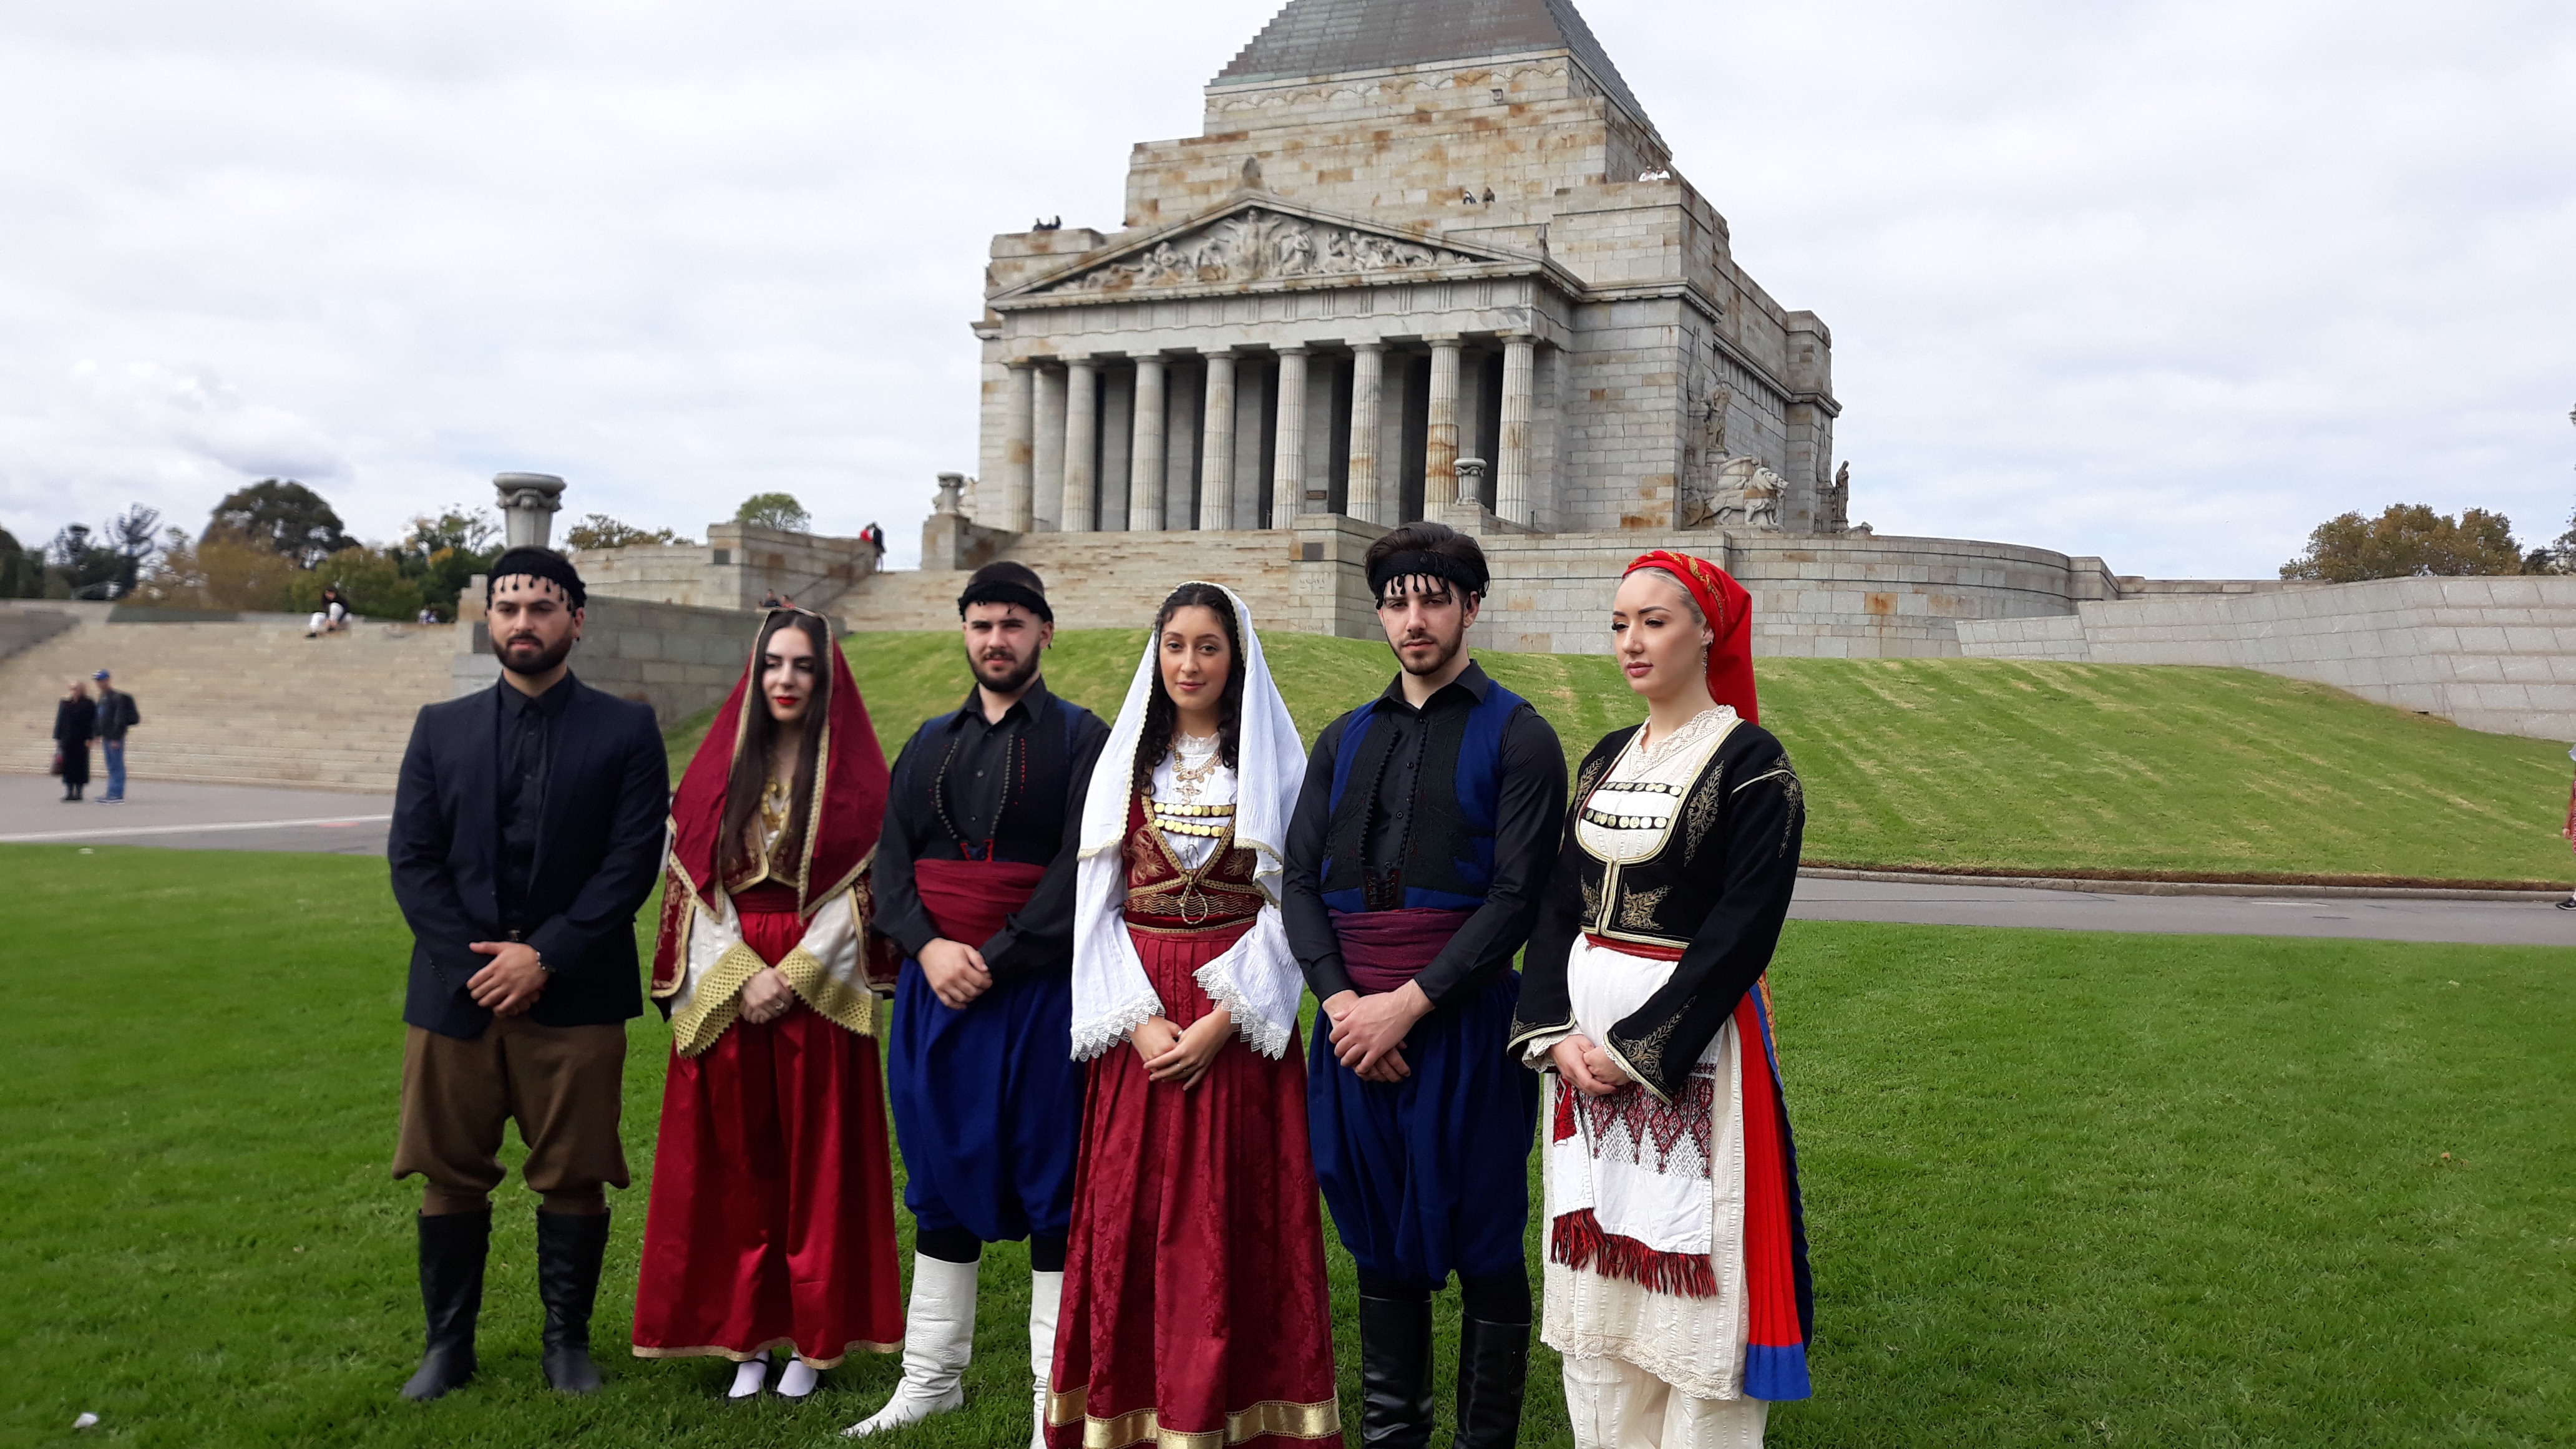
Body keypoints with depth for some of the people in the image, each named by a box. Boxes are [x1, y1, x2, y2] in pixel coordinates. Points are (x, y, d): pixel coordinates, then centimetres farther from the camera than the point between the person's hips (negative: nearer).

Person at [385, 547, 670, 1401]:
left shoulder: (625, 731, 2)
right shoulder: (441, 728, 10)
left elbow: (633, 861, -6)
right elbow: (412, 858, 3)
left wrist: (545, 957, -14)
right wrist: (474, 962, -9)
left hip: (575, 997, -2)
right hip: (455, 992, 2)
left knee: (573, 1178, 5)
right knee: (450, 1176, 9)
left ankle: (567, 1341, 20)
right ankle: (448, 1345, 23)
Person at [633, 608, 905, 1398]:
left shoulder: (855, 774, 1)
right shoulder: (720, 767, 8)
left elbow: (857, 893, -4)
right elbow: (697, 887, 4)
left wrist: (790, 976, -12)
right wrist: (743, 976, -8)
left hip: (818, 991, -2)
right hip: (726, 995, 2)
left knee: (816, 1161, 2)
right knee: (735, 1164, 5)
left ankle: (812, 1338, 11)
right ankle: (746, 1337, 13)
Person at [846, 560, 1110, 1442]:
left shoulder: (1082, 739, -1)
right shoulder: (929, 745, 13)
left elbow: (1080, 869, -11)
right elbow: (889, 865, 7)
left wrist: (993, 961, -16)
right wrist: (930, 948, -11)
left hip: (1039, 994, -4)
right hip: (934, 991, 5)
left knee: (1051, 1193, 2)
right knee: (940, 1185, 13)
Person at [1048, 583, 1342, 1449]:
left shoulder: (1274, 760, 2)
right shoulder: (1125, 759, 9)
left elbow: (1289, 904, -3)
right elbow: (1098, 903, 5)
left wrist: (1221, 1021, -13)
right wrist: (1137, 1018, -8)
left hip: (1239, 1023, -2)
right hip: (1139, 1023, 2)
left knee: (1235, 1223, -1)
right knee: (1129, 1217, 3)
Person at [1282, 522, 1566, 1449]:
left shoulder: (1517, 738, -2)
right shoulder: (1347, 740, 13)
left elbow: (1516, 898, -10)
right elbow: (1301, 877, 8)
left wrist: (1407, 1003, -15)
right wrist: (1341, 1001, -8)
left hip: (1464, 1018, -5)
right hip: (1355, 1019, 5)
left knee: (1482, 1242, 4)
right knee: (1379, 1236, 13)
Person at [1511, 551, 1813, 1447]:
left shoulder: (1750, 762, -9)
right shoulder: (1607, 759, 11)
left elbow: (1742, 932, -16)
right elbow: (1558, 904, 9)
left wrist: (1638, 1047, -17)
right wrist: (1556, 1034, -5)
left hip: (1688, 1049, -6)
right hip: (1585, 1042, 7)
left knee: (1689, 1282, 0)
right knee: (1596, 1274, 12)